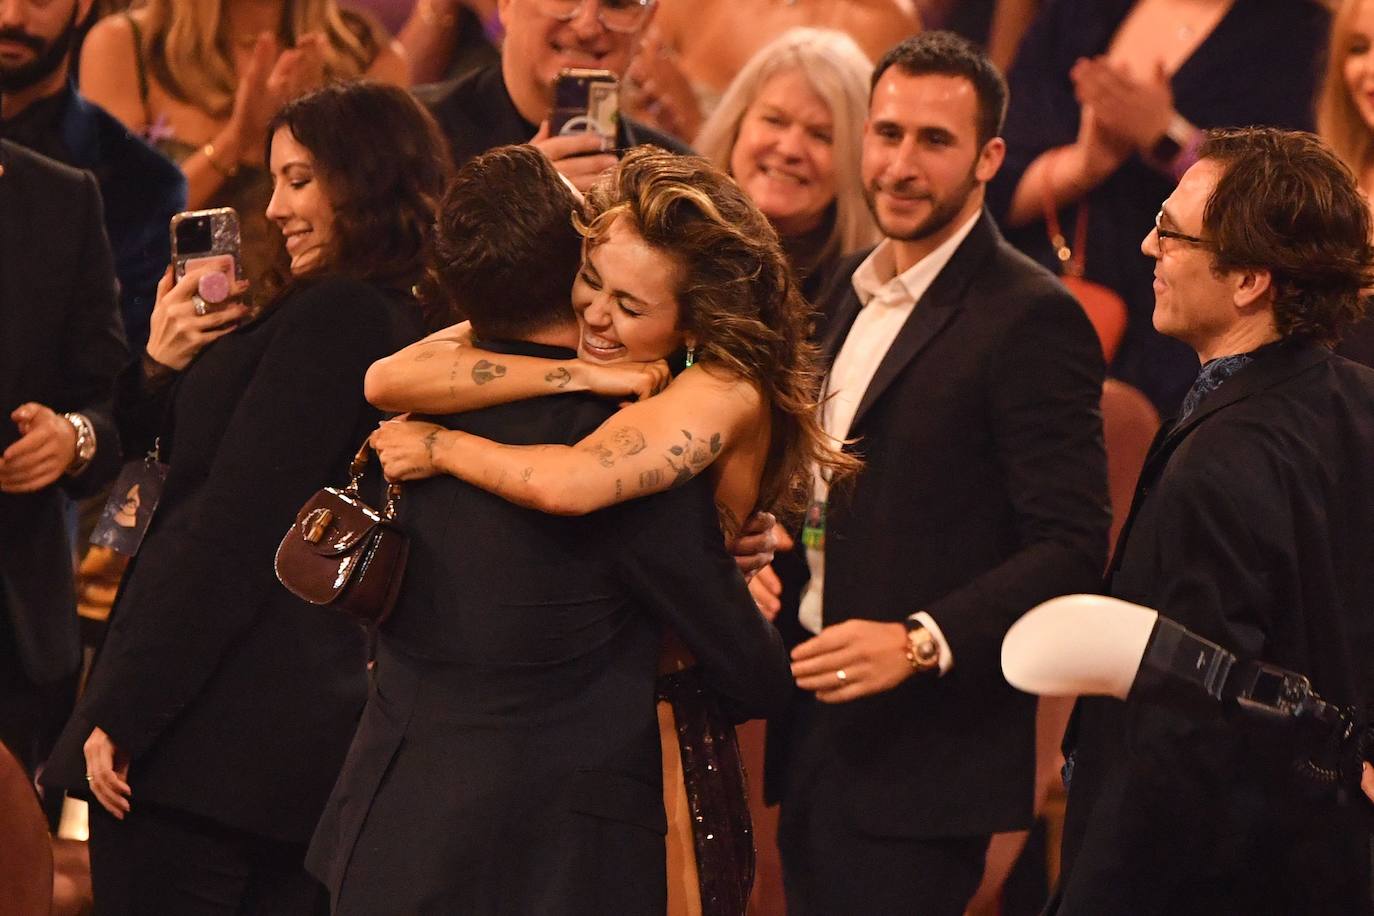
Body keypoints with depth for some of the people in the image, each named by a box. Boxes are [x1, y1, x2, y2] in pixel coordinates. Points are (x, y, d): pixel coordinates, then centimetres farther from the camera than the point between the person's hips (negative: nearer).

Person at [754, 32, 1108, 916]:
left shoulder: (1032, 319, -12)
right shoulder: (846, 294, 15)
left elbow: (1070, 546, -16)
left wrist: (921, 643, -24)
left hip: (924, 744, -8)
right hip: (816, 733, 8)